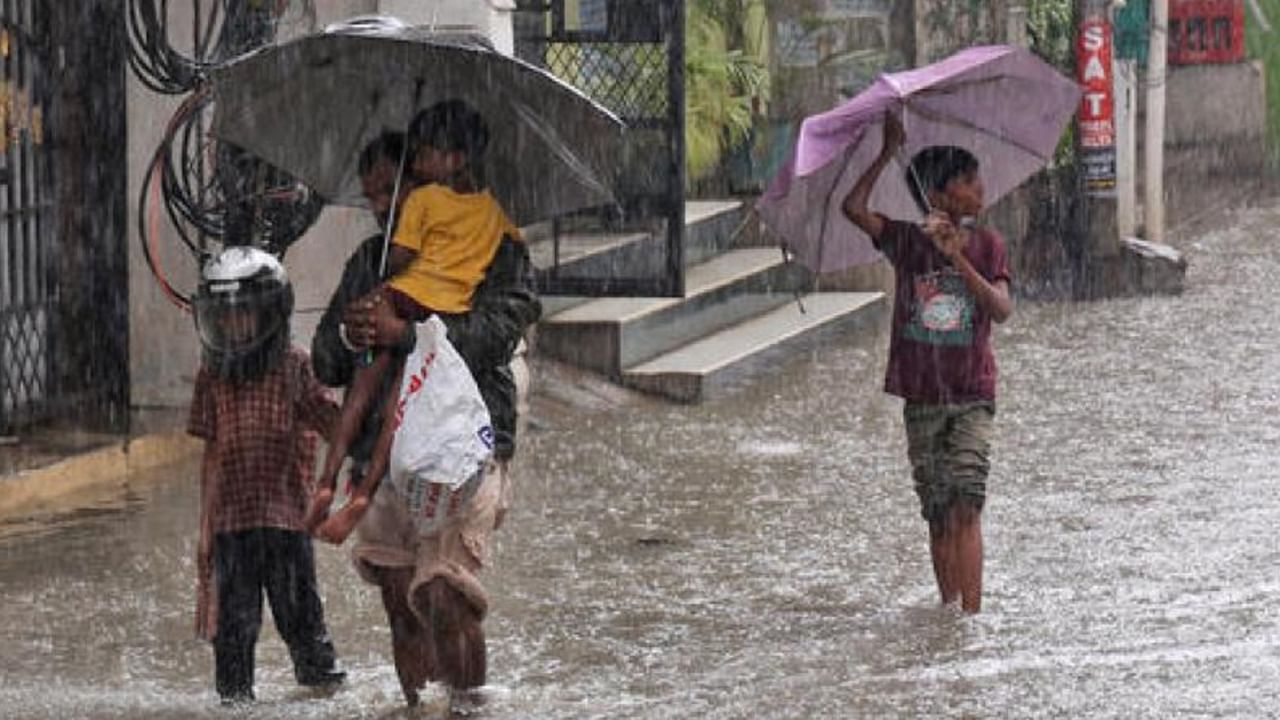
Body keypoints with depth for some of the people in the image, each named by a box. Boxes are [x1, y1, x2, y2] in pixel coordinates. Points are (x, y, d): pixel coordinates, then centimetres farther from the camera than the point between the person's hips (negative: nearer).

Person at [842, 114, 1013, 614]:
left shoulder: (986, 245, 2)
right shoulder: (906, 241, 1)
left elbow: (1002, 309, -12)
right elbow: (853, 207, -13)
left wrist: (957, 258, -22)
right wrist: (889, 152, -11)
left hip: (972, 395, -1)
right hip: (923, 398, 1)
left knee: (965, 504, -13)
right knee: (938, 513, 7)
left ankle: (971, 614, -17)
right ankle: (949, 608, 18)